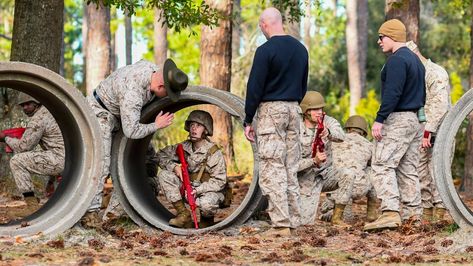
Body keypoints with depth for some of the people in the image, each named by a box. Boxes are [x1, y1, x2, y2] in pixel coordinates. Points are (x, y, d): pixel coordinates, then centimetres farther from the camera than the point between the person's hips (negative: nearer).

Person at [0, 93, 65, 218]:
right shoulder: (50, 111, 18)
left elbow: (23, 147, -6)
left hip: (60, 158, -10)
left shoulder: (38, 120, -10)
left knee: (16, 161, -10)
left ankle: (32, 206, -11)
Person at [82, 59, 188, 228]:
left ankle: (114, 211, 5)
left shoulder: (152, 68, -14)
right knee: (101, 163, -20)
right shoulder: (132, 93, -39)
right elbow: (131, 131, -34)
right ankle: (90, 214, -18)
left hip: (119, 114, 9)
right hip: (101, 112, -9)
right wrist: (156, 126, -22)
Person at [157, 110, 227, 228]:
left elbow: (219, 182, -19)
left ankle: (207, 219, 1)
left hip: (209, 191, -5)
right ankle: (184, 214, -12)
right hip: (189, 187, 5)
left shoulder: (214, 153, -18)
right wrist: (174, 166, -15)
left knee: (207, 203, -41)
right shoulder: (184, 147, -3)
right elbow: (161, 155, 5)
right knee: (164, 174, -13)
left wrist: (198, 190, -31)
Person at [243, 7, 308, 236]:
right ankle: (293, 221, 11)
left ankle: (281, 224, -12)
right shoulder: (300, 49, 11)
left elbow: (255, 88, -11)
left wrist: (248, 121, -5)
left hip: (271, 109, -7)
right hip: (293, 110, 7)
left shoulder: (266, 50, -12)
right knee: (290, 169, 11)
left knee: (271, 170, -6)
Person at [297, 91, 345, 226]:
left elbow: (341, 136, -31)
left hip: (327, 172, 3)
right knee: (306, 221, -15)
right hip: (307, 178, -3)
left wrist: (328, 133, -54)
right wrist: (314, 161, -37)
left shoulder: (328, 121, -8)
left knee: (349, 176, -29)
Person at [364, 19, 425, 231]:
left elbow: (392, 94, -22)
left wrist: (379, 119, -23)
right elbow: (422, 94, 22)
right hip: (416, 120, 10)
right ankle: (413, 214, 10)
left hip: (397, 119, -10)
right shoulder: (416, 60, 19)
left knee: (382, 165, -13)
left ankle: (390, 213, -24)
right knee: (408, 168, 11)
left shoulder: (396, 60, -13)